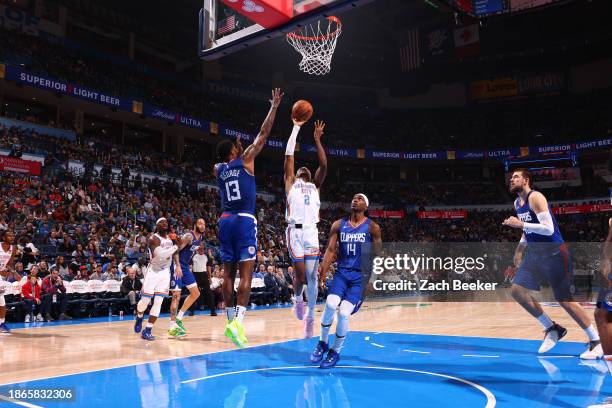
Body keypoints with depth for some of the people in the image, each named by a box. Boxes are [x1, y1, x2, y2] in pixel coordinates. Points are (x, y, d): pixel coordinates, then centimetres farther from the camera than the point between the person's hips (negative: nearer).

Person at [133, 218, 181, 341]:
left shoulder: (171, 237, 3)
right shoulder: (153, 239, -17)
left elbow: (174, 252, 17)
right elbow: (161, 255, -32)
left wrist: (178, 265, 2)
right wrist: (176, 246, -26)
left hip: (165, 272, 5)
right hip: (153, 272, -5)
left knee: (158, 303, -2)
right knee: (145, 300, 2)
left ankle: (147, 330, 4)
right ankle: (139, 318, 36)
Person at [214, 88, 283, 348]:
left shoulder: (218, 170, 12)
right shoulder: (245, 161, 0)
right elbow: (263, 134, 4)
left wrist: (236, 149, 43)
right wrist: (274, 107, 12)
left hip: (225, 221, 6)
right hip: (245, 220, -6)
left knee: (229, 272, 9)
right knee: (246, 273, -9)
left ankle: (231, 320, 15)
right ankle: (237, 322, -20)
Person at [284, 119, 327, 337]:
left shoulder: (315, 186, 21)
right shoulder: (291, 183, 16)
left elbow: (324, 165, 10)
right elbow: (289, 155, 12)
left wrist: (317, 139, 9)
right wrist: (296, 128, 12)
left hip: (312, 232, 2)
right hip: (295, 231, -2)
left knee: (312, 276, 1)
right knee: (301, 274, -6)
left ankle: (310, 315, 15)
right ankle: (297, 300, 26)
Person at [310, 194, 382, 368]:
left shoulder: (372, 227, 0)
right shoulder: (338, 225, 6)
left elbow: (377, 256, 1)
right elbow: (330, 250, 4)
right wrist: (321, 275, -5)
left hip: (360, 276, -2)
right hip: (341, 273, 2)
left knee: (344, 313, -15)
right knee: (330, 305, -22)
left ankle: (335, 352, 9)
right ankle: (322, 343, 3)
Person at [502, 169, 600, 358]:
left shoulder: (535, 197, -16)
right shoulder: (517, 203, 11)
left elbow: (548, 229, -25)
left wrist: (520, 224, -28)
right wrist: (520, 248, 18)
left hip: (554, 252, -8)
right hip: (534, 253, 8)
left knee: (565, 300, -6)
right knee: (517, 290, -2)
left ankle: (596, 341, 10)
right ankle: (552, 328, 11)